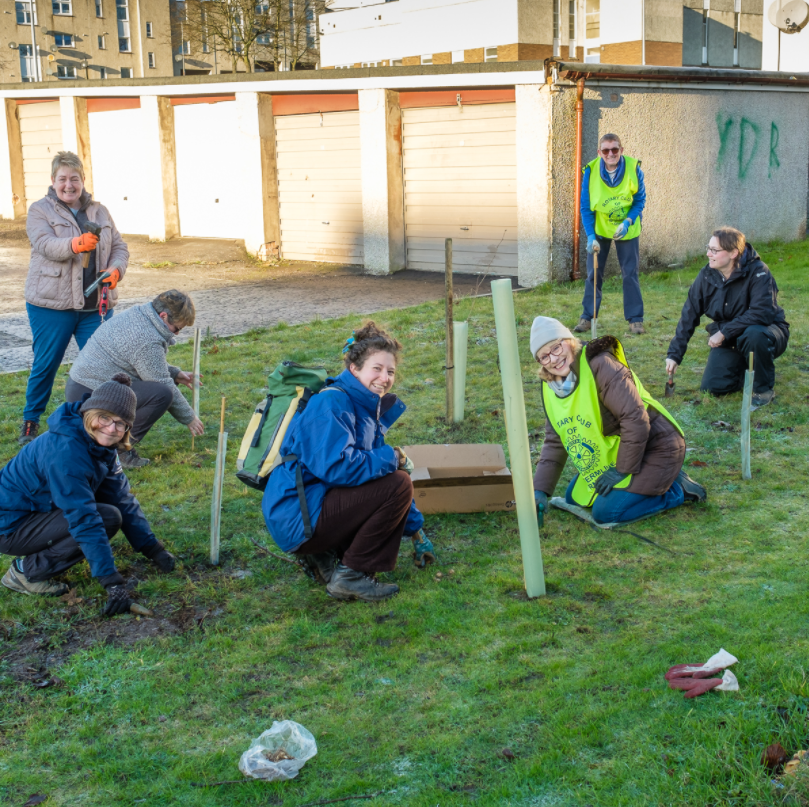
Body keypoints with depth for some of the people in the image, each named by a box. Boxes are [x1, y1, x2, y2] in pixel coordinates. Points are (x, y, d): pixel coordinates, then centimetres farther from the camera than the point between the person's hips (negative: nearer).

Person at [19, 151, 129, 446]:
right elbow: (45, 244, -18)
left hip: (96, 304, 3)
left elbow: (119, 247, 12)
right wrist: (76, 244, -38)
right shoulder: (40, 210, 0)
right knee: (45, 365, 6)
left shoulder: (100, 212, 13)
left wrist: (115, 270, -10)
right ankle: (30, 422, 24)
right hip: (51, 304, -3)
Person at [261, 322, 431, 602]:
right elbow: (336, 466, -29)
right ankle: (349, 575, -10)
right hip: (296, 517, -10)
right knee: (397, 485, -18)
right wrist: (391, 459, -16)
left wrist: (414, 528, 24)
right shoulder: (331, 403, -15)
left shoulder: (368, 409, 15)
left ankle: (324, 554, 11)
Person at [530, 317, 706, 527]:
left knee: (605, 513, -18)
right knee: (574, 498, 13)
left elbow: (636, 419, -29)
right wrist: (540, 489, -5)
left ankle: (677, 490, 2)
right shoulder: (551, 387, 0)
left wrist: (622, 470, -21)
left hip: (654, 449, -9)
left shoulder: (601, 366, -27)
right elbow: (554, 442, 5)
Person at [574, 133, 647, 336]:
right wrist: (590, 236, -19)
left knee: (630, 273, 0)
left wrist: (627, 222, -21)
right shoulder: (591, 171, -17)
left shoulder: (633, 168, -18)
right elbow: (585, 207, -10)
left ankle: (635, 319, 8)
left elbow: (640, 200, -5)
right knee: (593, 273, 2)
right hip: (599, 228, 0)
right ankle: (587, 317, 11)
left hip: (627, 230, 0)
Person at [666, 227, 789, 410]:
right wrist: (674, 354, -12)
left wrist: (724, 332, -32)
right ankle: (745, 366, 20)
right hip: (728, 340, 5)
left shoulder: (758, 272, -23)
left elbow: (762, 312, -34)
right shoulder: (706, 275, -8)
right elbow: (689, 316, -6)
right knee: (712, 386, -11)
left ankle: (764, 389, -14)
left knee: (754, 334, -39)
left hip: (767, 331, -4)